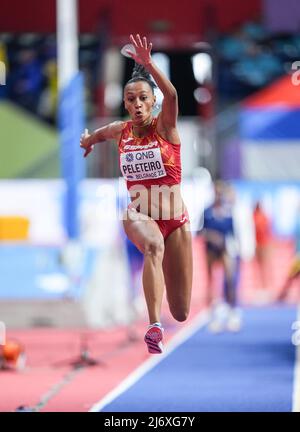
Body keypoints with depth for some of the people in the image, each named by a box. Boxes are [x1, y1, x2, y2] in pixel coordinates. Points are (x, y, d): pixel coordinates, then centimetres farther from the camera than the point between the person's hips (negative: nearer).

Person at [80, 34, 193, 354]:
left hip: (175, 218, -1)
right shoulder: (120, 131, 1)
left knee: (181, 313, 3)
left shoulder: (165, 127, -8)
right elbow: (96, 135, 28)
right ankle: (154, 326, -49)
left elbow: (172, 95, -31)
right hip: (138, 216, 1)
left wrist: (147, 63, -42)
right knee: (154, 246, -40)